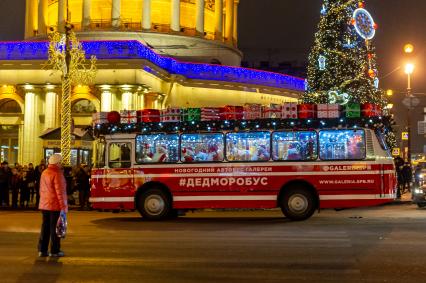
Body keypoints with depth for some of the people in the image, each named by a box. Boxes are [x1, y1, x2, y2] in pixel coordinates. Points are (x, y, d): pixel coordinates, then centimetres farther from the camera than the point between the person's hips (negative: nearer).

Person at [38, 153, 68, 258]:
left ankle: (42, 250, 13)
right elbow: (60, 192, -19)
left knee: (45, 227, 11)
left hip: (44, 205, 7)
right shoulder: (57, 174, -16)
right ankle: (54, 251, 5)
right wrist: (63, 207, -16)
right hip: (55, 205, -7)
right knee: (55, 228, 0)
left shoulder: (44, 173, 9)